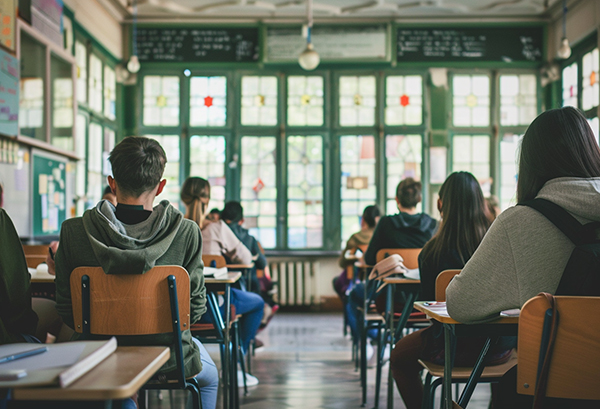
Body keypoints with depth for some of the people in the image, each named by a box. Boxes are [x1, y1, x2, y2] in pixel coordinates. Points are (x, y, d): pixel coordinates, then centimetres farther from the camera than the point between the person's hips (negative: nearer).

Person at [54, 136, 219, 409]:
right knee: (209, 376, 35)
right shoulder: (186, 232, -18)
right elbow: (196, 306, -10)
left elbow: (65, 308, -6)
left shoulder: (74, 231, -14)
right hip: (169, 360, -2)